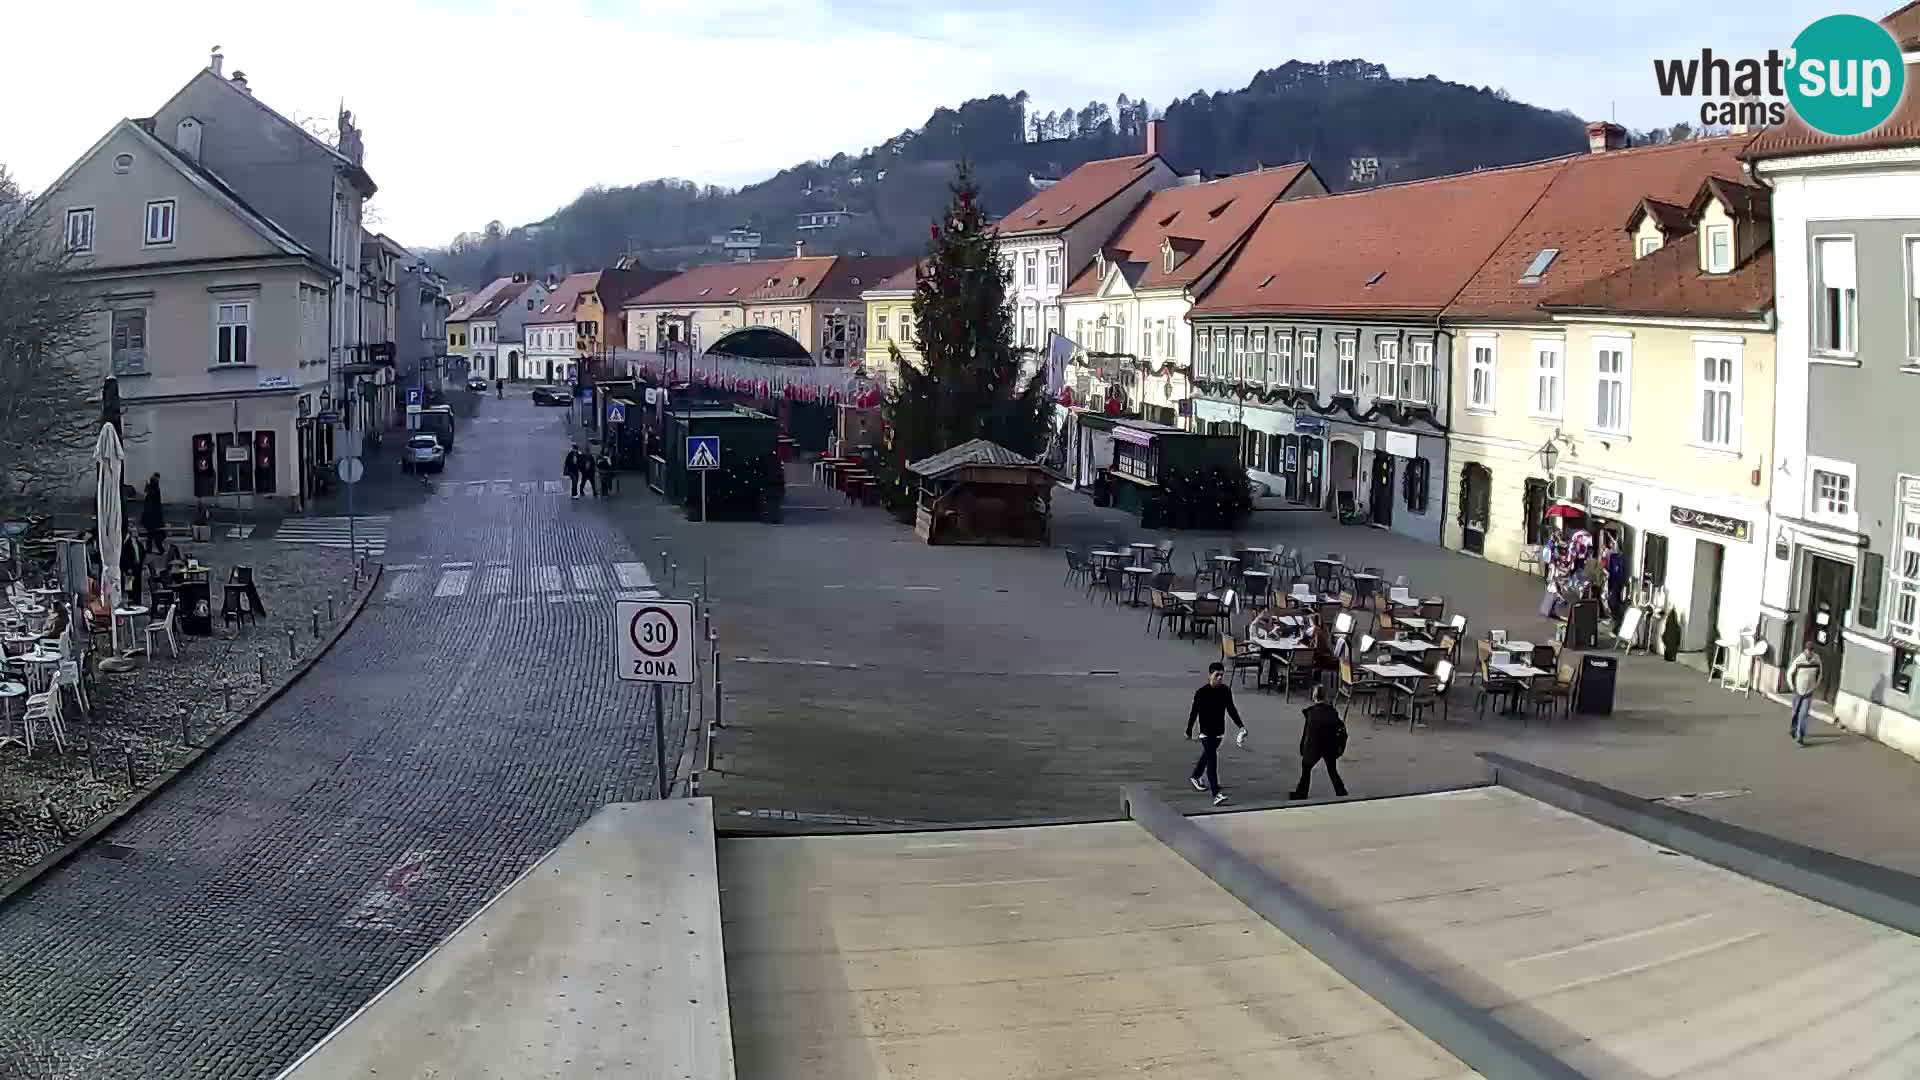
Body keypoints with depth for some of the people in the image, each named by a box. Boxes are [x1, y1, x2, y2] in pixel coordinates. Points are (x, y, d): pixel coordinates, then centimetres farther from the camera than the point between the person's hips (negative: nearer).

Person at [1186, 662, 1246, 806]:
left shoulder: (1226, 690, -1)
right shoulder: (1201, 693, -16)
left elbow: (1231, 709, 10)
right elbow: (1194, 713, -9)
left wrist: (1240, 726, 2)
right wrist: (1189, 731, -3)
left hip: (1219, 731, 6)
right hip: (1206, 732, -6)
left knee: (1207, 755, 25)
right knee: (1212, 760, -14)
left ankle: (1194, 777, 50)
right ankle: (1216, 793, -18)